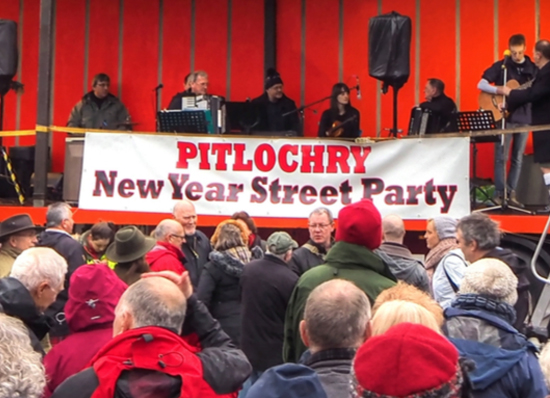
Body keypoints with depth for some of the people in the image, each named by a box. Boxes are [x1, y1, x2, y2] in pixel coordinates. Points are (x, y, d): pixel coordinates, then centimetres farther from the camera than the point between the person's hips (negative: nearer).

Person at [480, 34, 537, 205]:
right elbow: (481, 84, -5)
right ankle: (499, 193, 1)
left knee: (517, 158, 6)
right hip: (504, 116, -3)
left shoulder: (533, 68, 6)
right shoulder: (501, 66, -1)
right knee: (501, 157, -3)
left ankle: (511, 193, 12)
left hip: (524, 117, 3)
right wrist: (499, 90, -20)